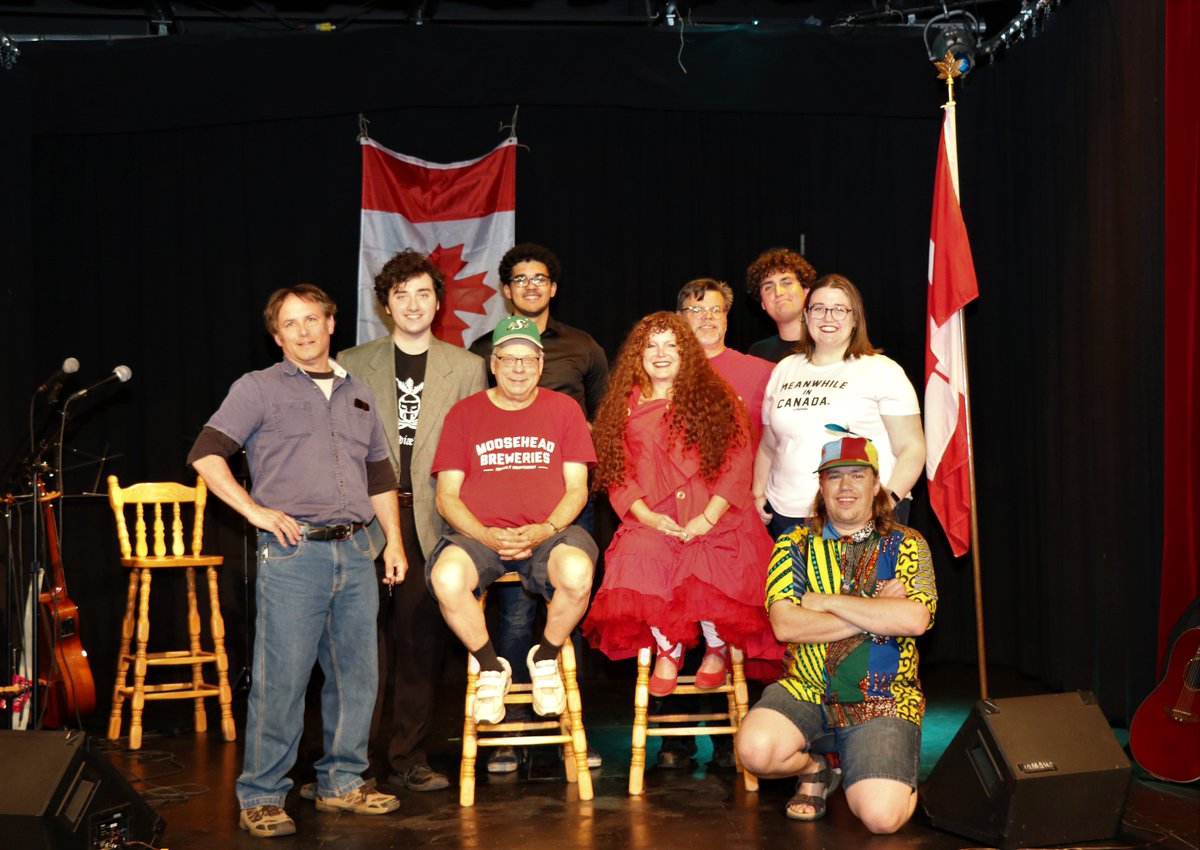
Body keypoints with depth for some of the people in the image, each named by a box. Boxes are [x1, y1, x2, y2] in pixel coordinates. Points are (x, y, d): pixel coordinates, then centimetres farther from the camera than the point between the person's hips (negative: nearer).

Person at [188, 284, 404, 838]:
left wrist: (394, 540, 15)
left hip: (355, 551, 5)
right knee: (280, 680, -6)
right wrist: (256, 511, -11)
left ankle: (341, 784, 22)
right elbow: (206, 455, -4)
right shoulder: (259, 389, 3)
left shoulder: (358, 395, 19)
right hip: (292, 552, -5)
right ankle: (262, 798, 5)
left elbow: (380, 475, 24)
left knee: (357, 674, 9)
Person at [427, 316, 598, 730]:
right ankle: (491, 667, -5)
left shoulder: (564, 409, 11)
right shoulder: (464, 413, 10)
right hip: (480, 533, 0)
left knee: (577, 572, -35)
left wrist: (545, 530, -13)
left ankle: (545, 658, -3)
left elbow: (577, 488, 7)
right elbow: (447, 495, 6)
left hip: (548, 532, 0)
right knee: (447, 577, -34)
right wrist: (485, 535, -13)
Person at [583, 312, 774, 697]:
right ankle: (668, 648, -4)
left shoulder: (716, 398, 9)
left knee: (707, 566, -32)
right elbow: (617, 473, 8)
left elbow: (739, 463, 1)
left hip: (715, 519, -1)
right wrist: (649, 517, -9)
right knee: (637, 561, -31)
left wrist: (708, 518, -11)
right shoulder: (625, 406, 14)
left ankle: (716, 647, 1)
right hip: (652, 522, 1)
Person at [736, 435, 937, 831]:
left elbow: (914, 619, -16)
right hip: (807, 691, 1)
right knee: (755, 749, -29)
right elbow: (785, 624, -10)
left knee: (881, 815, -23)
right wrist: (876, 611, -12)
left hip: (883, 701, -1)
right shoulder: (796, 543, 5)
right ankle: (813, 769, 7)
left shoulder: (905, 545, 3)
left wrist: (826, 601, -12)